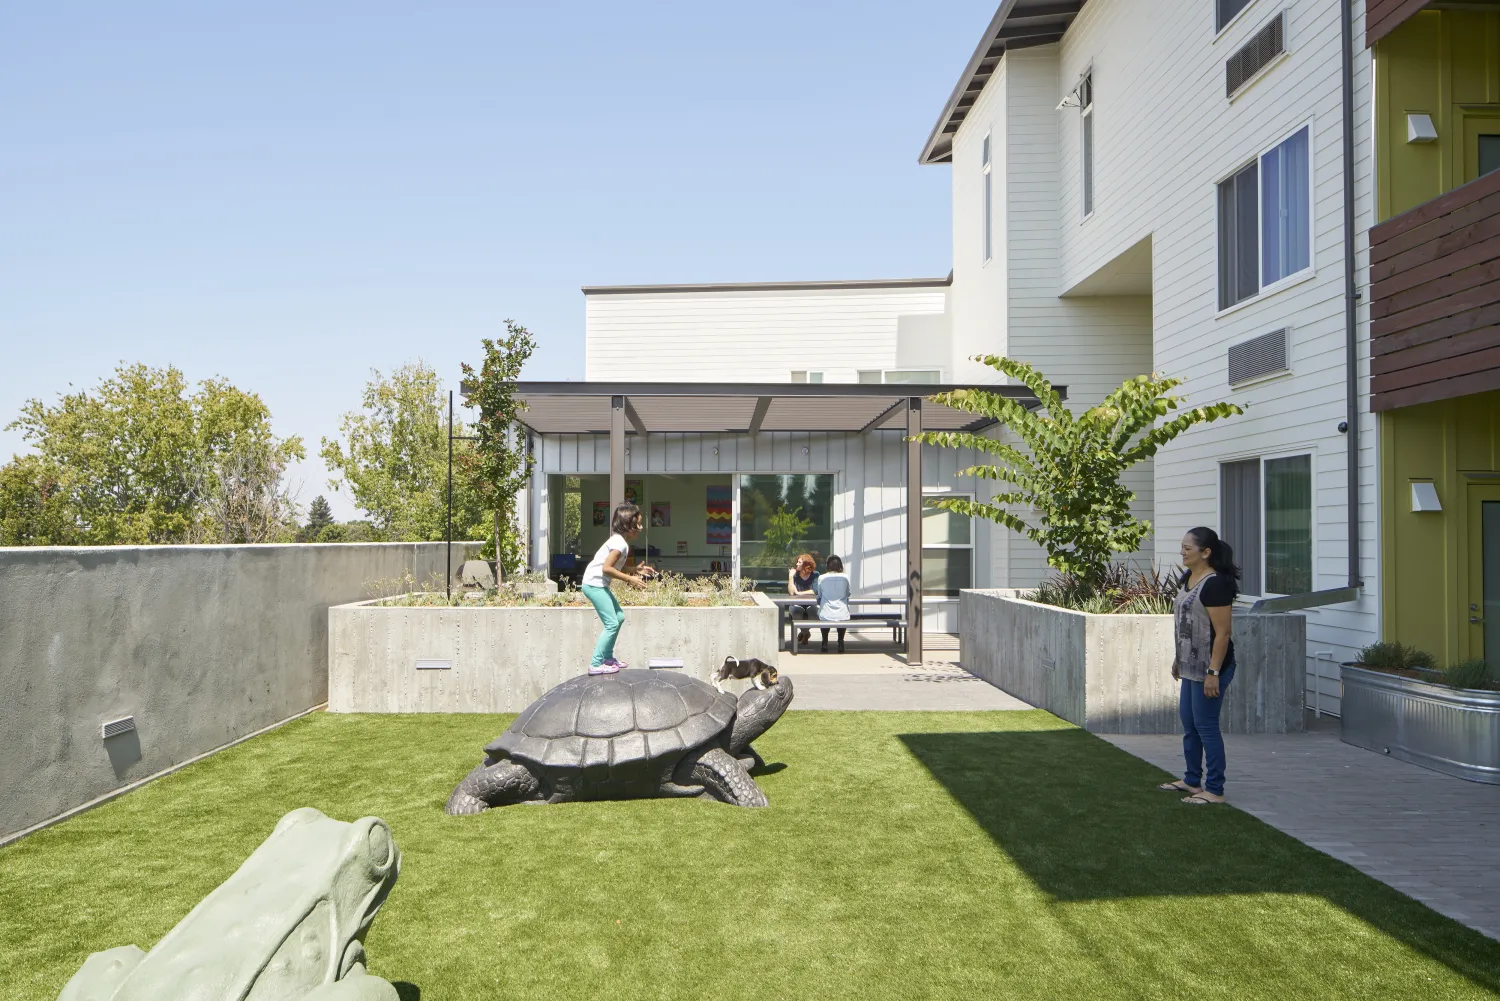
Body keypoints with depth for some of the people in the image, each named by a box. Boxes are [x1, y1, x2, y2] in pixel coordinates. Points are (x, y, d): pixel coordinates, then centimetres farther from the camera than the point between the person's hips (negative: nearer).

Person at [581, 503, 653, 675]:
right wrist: (630, 579, -20)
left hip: (599, 585, 10)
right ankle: (595, 664, -4)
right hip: (594, 585, -10)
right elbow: (606, 568, -25)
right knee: (612, 624, -8)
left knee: (619, 617, 17)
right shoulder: (619, 543, -19)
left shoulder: (621, 541, 11)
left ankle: (607, 658, 25)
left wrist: (636, 570, 7)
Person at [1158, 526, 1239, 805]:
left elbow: (1223, 632, -21)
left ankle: (1215, 791, 10)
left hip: (1209, 667, -10)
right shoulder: (1187, 578, 9)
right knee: (1188, 723, 18)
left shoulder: (1215, 584, -20)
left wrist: (1213, 672, -23)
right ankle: (1192, 781, 32)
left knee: (1206, 727, -1)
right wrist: (1178, 659, 20)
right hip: (1191, 666, 10)